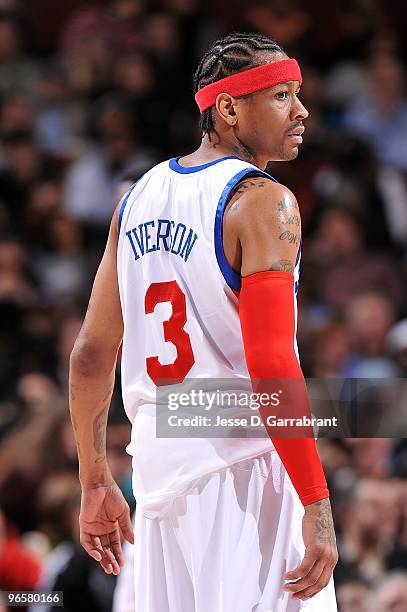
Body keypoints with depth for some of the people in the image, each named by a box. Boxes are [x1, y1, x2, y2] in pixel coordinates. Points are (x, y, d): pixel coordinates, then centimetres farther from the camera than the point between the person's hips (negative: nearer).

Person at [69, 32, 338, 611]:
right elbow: (270, 363, -20)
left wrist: (95, 481, 21)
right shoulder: (263, 201, -11)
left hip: (155, 456, 8)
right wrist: (316, 505, -20)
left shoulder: (139, 197, 12)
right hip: (243, 460, -8)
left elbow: (92, 352, 14)